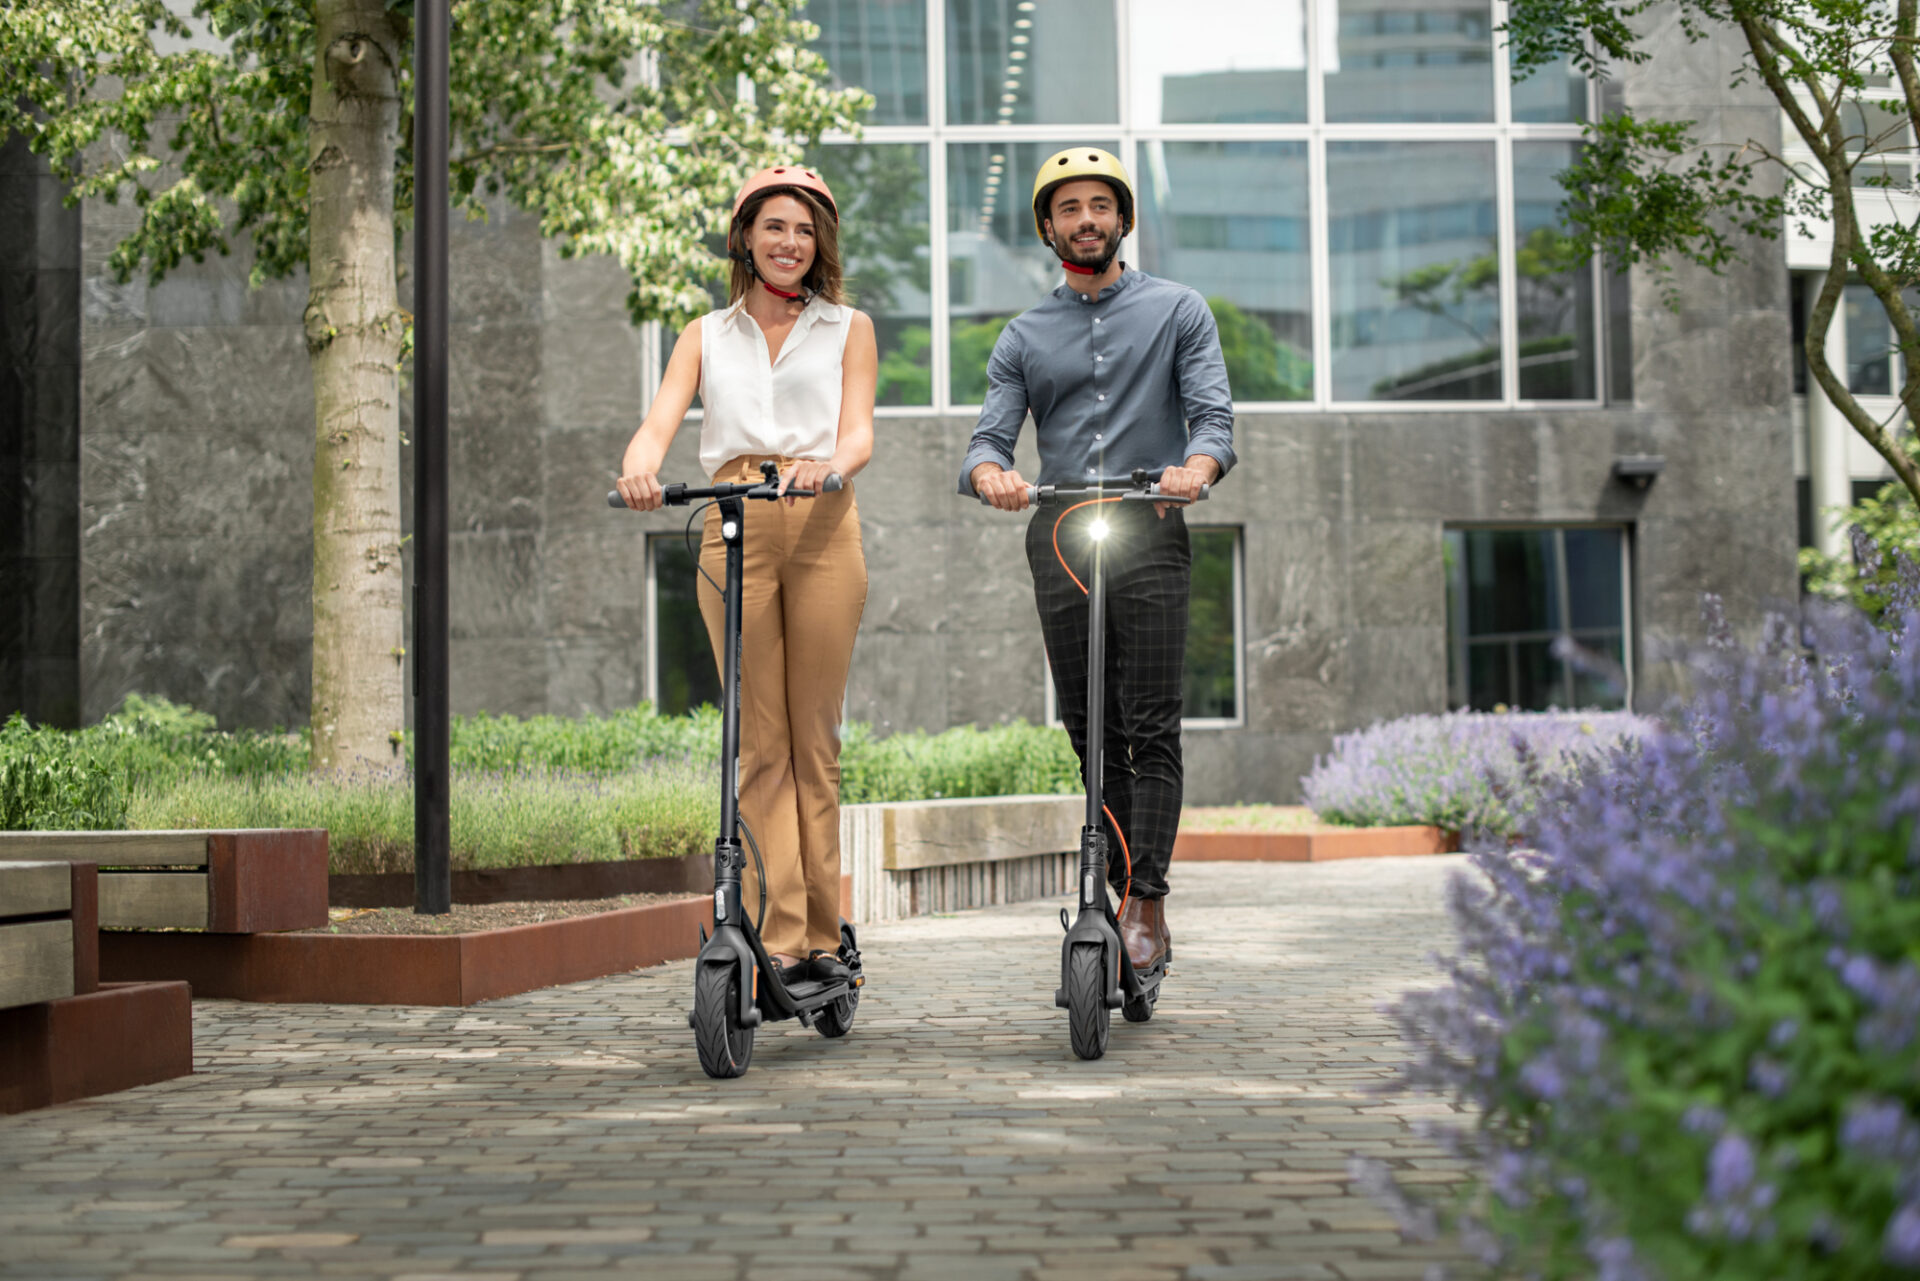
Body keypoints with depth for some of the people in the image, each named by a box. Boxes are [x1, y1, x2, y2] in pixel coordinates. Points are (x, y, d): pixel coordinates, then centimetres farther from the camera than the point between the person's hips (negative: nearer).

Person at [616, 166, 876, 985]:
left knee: (815, 738, 0)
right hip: (733, 529, 1)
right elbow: (660, 420, 3)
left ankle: (821, 933, 6)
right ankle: (779, 934, -5)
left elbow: (859, 433, 2)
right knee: (760, 741, -3)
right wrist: (640, 467, -20)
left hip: (820, 526, -1)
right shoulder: (708, 336, 19)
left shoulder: (848, 328, 16)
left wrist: (828, 465, -22)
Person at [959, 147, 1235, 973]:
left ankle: (1147, 904, -12)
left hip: (1149, 535, -3)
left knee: (1151, 730, -10)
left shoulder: (1177, 310, 11)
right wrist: (988, 471, -20)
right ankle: (1124, 895, 11)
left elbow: (1213, 412, -1)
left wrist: (1197, 463, -25)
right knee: (1091, 733, 3)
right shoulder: (1024, 339, 17)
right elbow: (991, 435, 6)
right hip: (1059, 541, 3)